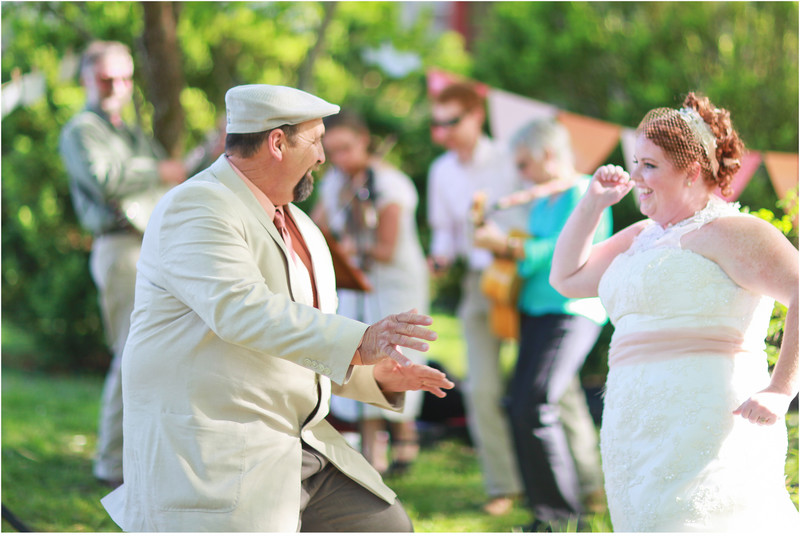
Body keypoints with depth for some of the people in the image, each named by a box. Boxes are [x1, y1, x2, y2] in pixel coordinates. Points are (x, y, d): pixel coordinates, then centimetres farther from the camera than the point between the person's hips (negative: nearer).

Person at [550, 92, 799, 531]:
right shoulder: (641, 238, 21)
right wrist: (593, 202, 18)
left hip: (707, 426, -9)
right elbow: (566, 277, 29)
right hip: (645, 438, 9)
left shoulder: (725, 231, -8)